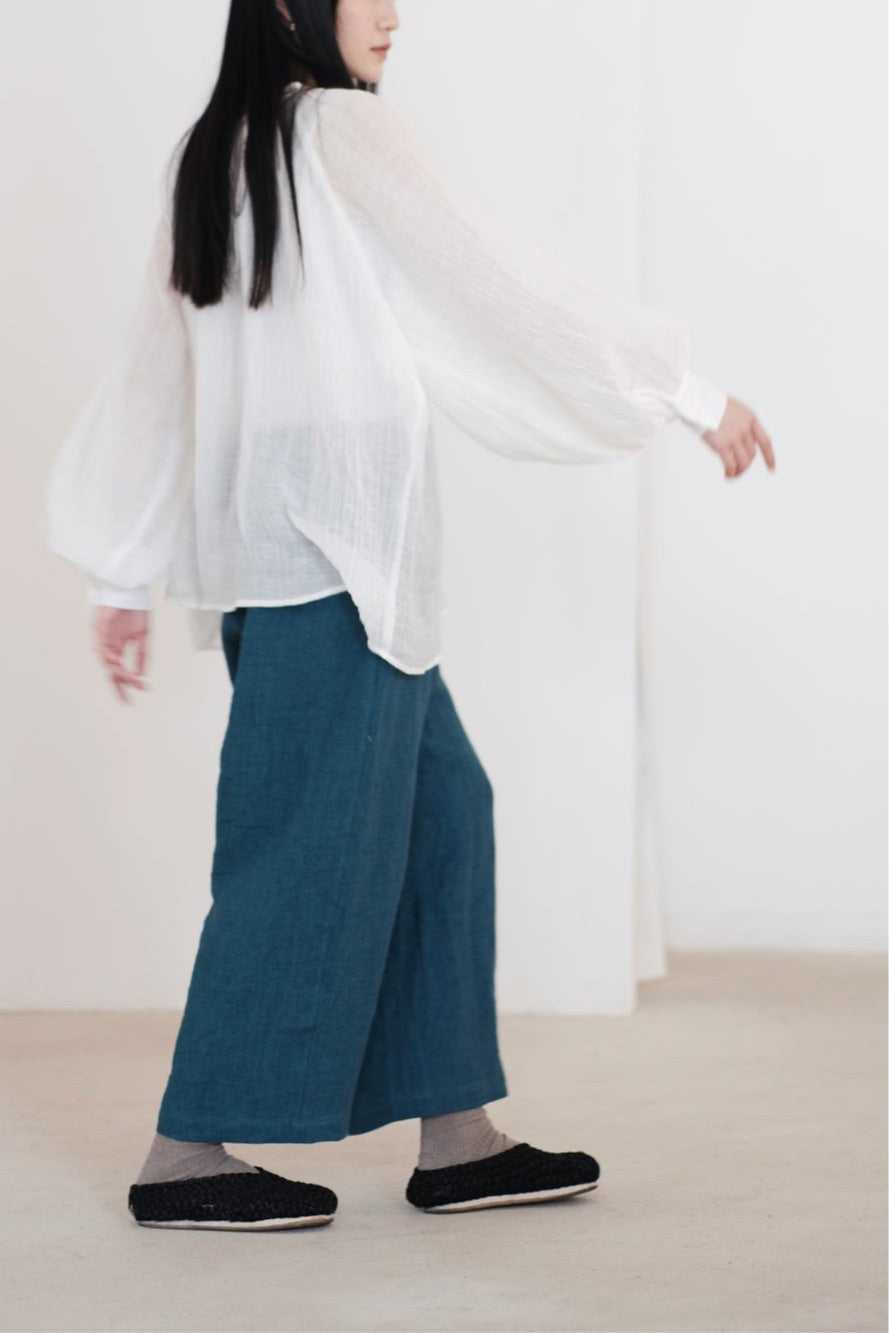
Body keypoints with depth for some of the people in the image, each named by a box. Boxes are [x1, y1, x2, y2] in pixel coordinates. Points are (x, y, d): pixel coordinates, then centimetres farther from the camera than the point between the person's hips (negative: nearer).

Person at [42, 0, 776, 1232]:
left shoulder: (212, 156, 16)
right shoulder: (342, 131, -8)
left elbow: (156, 367, 17)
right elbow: (500, 285, -9)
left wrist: (125, 575, 20)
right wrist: (692, 392, -1)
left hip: (259, 535, 9)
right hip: (338, 537, -9)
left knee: (439, 808, 12)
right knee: (313, 838, -4)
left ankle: (458, 1140, 13)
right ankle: (191, 1156, 1)